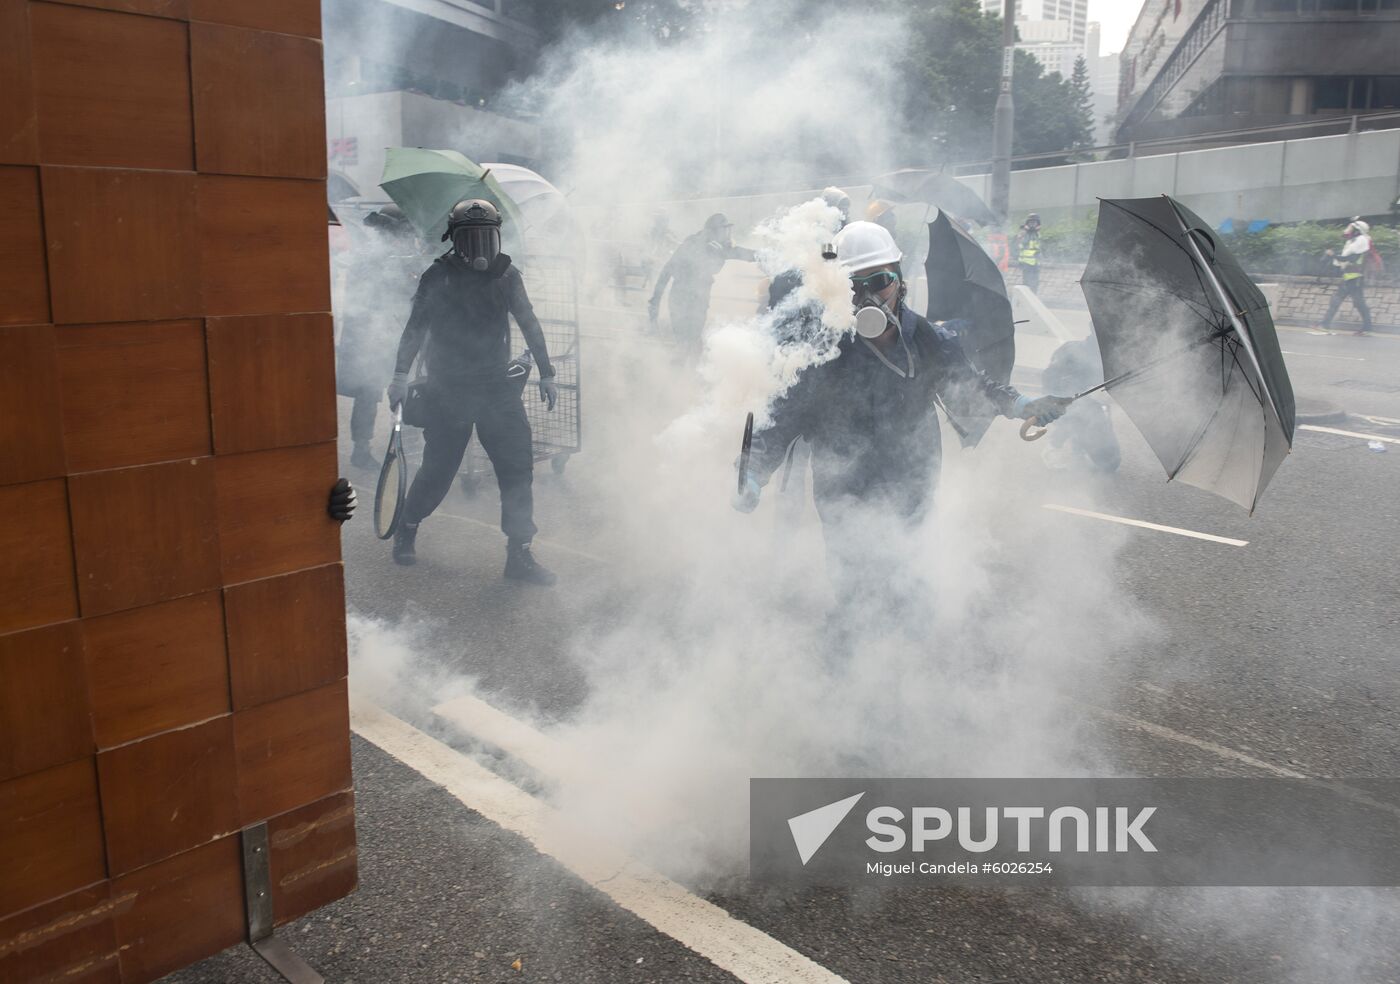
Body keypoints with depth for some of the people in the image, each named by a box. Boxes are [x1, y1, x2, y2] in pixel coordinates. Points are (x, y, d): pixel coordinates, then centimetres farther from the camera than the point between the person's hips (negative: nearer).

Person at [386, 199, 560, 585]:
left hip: (497, 386, 3)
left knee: (518, 466, -5)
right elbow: (417, 325, -1)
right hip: (448, 390, -3)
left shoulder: (506, 275, 4)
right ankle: (407, 529, 30)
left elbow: (529, 324, 12)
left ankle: (519, 554, 3)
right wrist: (401, 374, -8)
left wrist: (546, 373, 12)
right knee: (439, 469, 2)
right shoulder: (438, 276, -4)